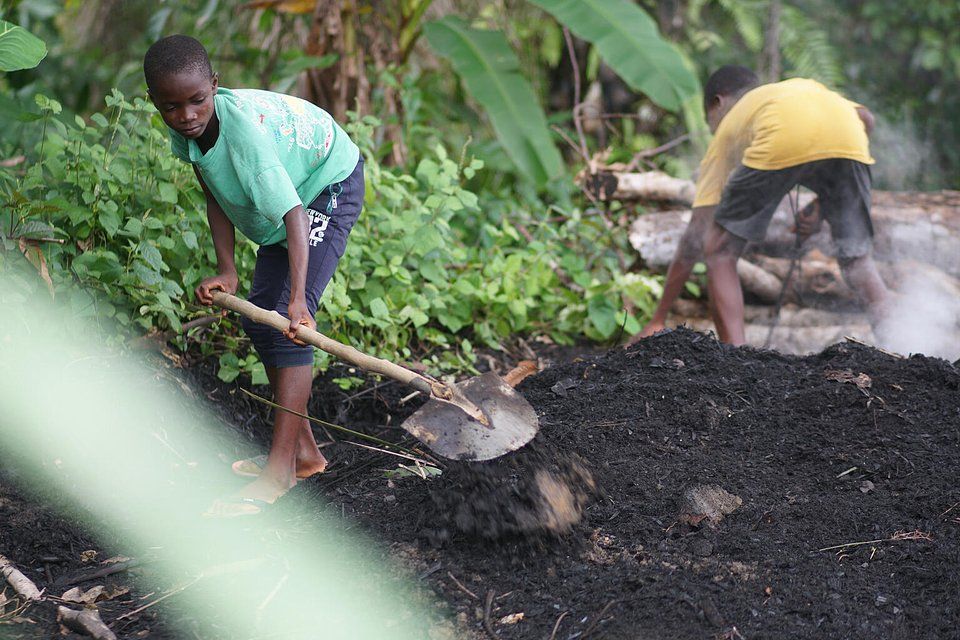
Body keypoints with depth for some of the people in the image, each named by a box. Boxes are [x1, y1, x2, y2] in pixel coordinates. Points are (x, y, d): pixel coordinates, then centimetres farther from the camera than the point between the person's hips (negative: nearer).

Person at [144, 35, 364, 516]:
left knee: (288, 320, -20)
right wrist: (225, 271, -17)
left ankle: (279, 469, -19)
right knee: (259, 320, 8)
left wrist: (297, 298, -54)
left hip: (330, 187, -9)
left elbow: (293, 214, -45)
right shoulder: (184, 131, -16)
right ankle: (304, 450, 18)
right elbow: (216, 200, -5)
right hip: (290, 195, 9)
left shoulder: (243, 127, -39)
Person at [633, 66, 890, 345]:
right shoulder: (806, 86, 45)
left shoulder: (726, 132, 36)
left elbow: (695, 236, 31)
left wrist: (657, 320, 35)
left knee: (719, 254, 16)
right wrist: (823, 203, 26)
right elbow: (865, 117, 22)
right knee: (856, 259, 22)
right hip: (848, 139, 3)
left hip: (779, 143, -3)